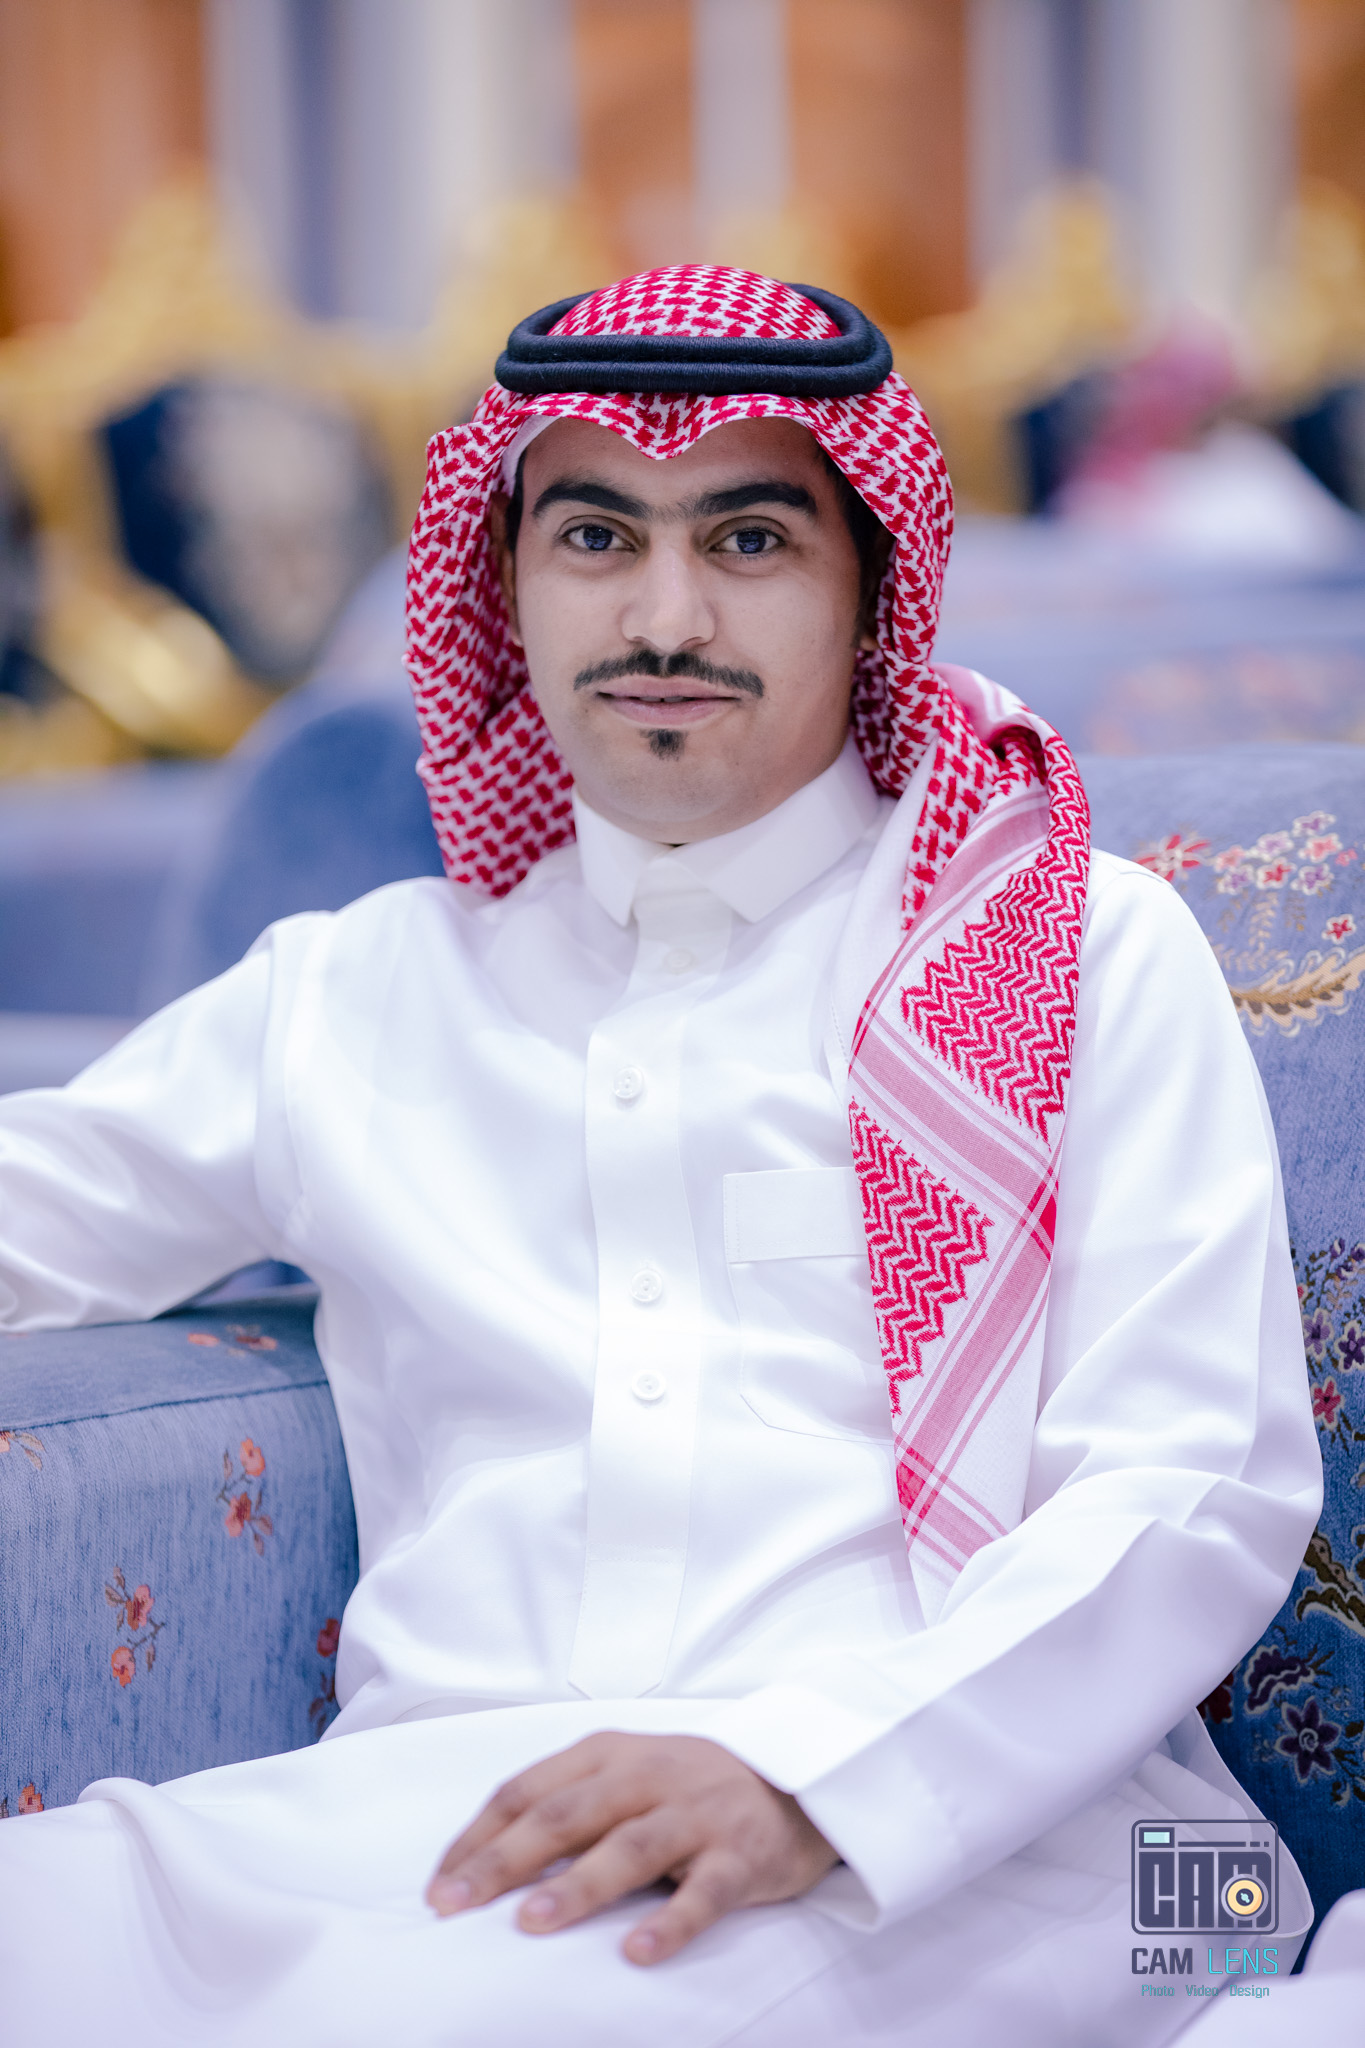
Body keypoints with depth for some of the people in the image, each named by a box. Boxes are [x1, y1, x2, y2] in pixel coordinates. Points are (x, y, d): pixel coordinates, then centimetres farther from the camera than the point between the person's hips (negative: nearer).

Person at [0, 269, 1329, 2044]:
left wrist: (809, 1774, -17)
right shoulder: (350, 994, 22)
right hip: (432, 1811, 3)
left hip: (970, 1837, -3)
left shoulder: (1097, 952, 11)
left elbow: (1203, 1493, 0)